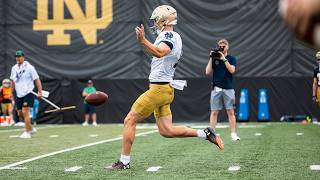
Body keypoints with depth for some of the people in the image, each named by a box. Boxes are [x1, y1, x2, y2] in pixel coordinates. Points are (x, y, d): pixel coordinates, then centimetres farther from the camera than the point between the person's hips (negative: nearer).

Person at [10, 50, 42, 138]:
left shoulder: (29, 67, -9)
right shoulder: (14, 68, 8)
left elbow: (37, 80, -9)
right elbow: (13, 81, 20)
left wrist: (40, 91, -16)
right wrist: (11, 92, 17)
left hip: (28, 93, -6)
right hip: (18, 94, 7)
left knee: (25, 111, -14)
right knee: (20, 113, 9)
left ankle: (27, 132, -7)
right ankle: (31, 128, 27)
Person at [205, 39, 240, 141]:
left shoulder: (231, 58, 7)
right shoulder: (214, 58, 10)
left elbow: (232, 70, -10)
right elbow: (208, 72, 1)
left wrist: (224, 59, -14)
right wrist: (211, 58, -4)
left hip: (228, 88, -1)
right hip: (216, 88, 1)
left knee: (230, 111, -3)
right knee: (214, 112, 0)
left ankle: (233, 134, -2)